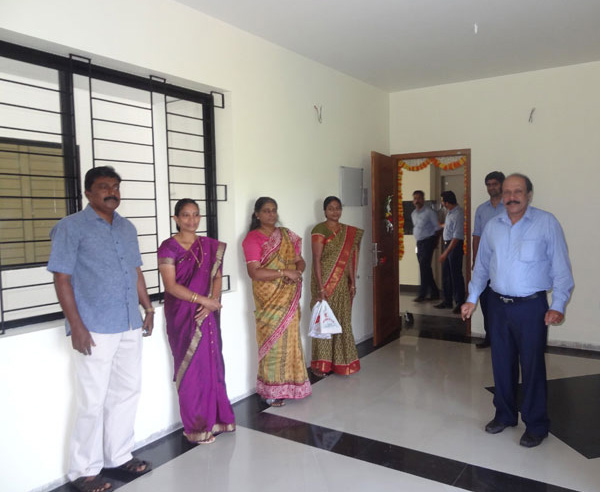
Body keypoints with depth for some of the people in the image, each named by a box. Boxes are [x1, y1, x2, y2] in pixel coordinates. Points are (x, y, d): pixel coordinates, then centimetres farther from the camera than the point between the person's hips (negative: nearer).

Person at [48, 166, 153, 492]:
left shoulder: (127, 227, 13)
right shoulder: (71, 227, -6)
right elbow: (62, 278, -10)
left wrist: (148, 308, 13)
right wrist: (76, 326, -16)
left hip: (130, 326, 7)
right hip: (94, 329, -6)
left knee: (127, 392, 14)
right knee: (92, 401, 2)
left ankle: (118, 456, 31)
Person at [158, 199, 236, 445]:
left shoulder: (210, 246, 9)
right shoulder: (169, 247, -6)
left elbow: (217, 277, 6)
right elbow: (171, 286, -13)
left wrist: (213, 301, -11)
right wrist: (203, 300, -17)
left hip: (207, 315, 4)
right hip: (182, 316, -4)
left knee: (212, 365, 10)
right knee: (191, 368, 2)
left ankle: (216, 417, 26)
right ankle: (196, 427, 17)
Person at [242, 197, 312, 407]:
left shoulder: (286, 235, 11)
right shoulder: (253, 238, -7)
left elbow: (300, 261, 13)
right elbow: (254, 272, -17)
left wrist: (297, 271, -10)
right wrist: (285, 272, -20)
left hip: (289, 297, 5)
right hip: (269, 299, -5)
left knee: (290, 339, 11)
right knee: (273, 341, 0)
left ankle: (288, 384, 25)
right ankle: (272, 390, 13)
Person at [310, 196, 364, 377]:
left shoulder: (348, 232, 10)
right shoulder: (319, 230, -9)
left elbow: (349, 259, 13)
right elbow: (317, 260, -13)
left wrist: (352, 282, 9)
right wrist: (321, 287, -18)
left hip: (342, 284, 6)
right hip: (325, 282, -6)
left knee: (343, 321, 11)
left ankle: (340, 361, 24)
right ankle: (321, 364, 13)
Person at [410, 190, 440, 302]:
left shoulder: (429, 212, -6)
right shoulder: (413, 214, 14)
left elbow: (437, 228, -5)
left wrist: (435, 241, -7)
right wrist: (417, 240, 12)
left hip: (428, 241, -7)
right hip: (419, 243, 7)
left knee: (424, 266, -13)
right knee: (425, 268, 8)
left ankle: (422, 294, -11)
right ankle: (434, 293, 17)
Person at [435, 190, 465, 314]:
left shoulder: (458, 214, -21)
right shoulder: (450, 212, 7)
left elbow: (456, 237, -24)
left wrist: (445, 253, -25)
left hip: (455, 245, -9)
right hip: (447, 244, 9)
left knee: (456, 275, -3)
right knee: (445, 274, 14)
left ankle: (459, 303, 8)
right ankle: (447, 301, 25)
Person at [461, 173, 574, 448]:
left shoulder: (547, 223, -6)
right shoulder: (492, 226, 6)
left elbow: (560, 268, -6)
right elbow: (481, 266, 14)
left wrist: (558, 305, -12)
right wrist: (472, 298, 12)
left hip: (531, 306, -4)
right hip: (498, 304, 4)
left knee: (532, 366, 4)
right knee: (501, 363, 13)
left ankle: (536, 425, 21)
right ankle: (505, 414, 32)